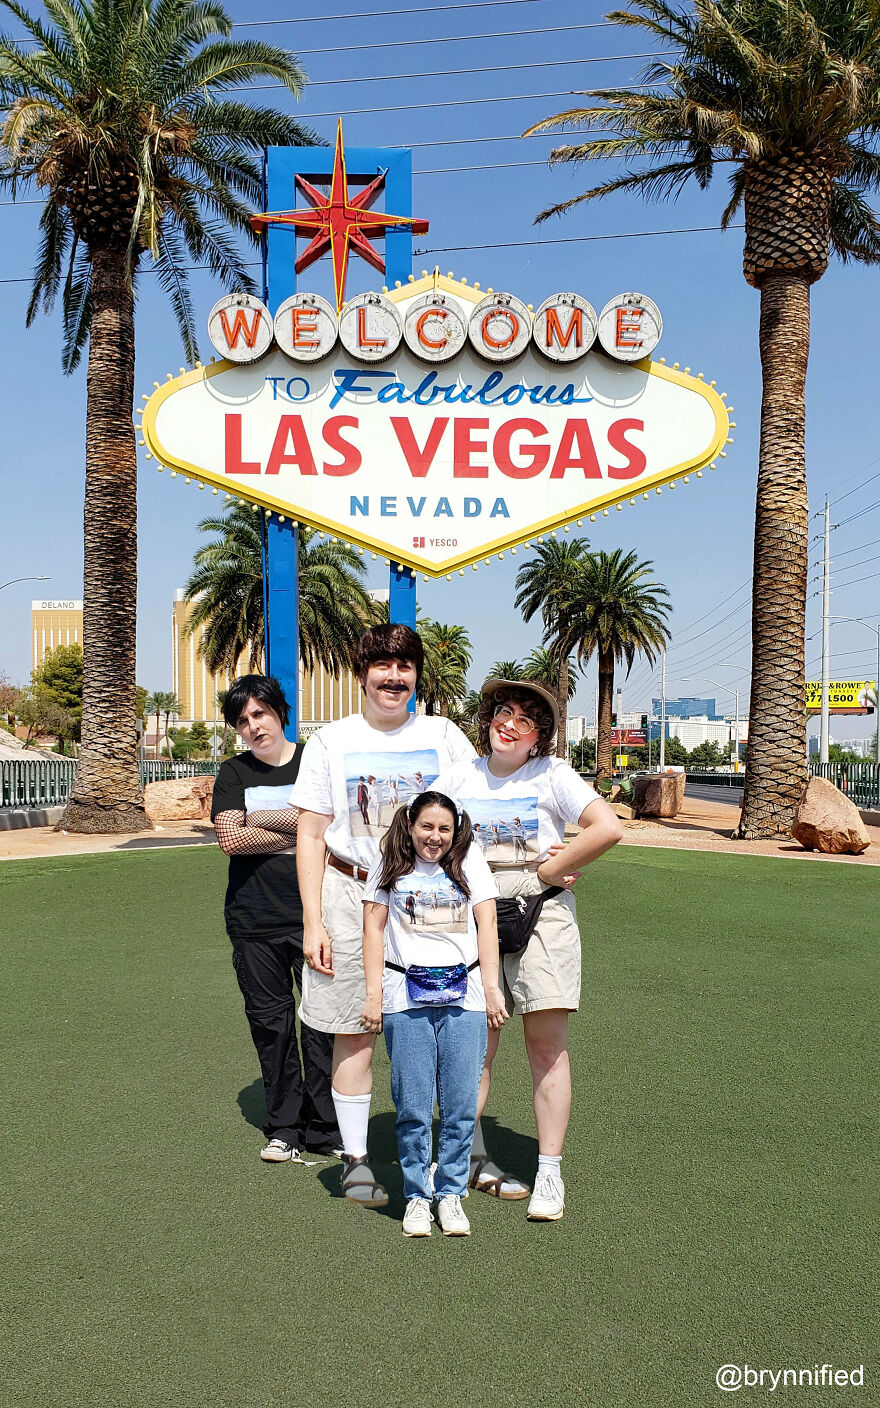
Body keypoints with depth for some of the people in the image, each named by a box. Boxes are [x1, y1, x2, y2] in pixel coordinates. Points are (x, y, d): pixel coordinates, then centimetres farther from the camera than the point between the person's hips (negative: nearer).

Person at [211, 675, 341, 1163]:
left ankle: (325, 1127, 11)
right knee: (269, 1022, 7)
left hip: (314, 915, -2)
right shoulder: (234, 773, 9)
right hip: (254, 919, 2)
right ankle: (284, 1127, 21)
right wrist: (297, 829, -7)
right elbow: (230, 842, -5)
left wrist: (256, 820, -8)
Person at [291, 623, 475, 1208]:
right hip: (352, 894, -1)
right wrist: (312, 921, -3)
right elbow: (311, 836, 4)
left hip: (429, 894, 1)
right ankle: (356, 1159, 18)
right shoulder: (331, 742, 4)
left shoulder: (444, 735, 7)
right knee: (355, 1034, 4)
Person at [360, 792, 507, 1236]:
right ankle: (416, 1195, 17)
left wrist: (492, 989, 0)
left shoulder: (469, 859, 8)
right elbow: (373, 928, 6)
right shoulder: (390, 865, 8)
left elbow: (486, 924, 6)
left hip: (463, 996, 1)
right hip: (406, 998, 0)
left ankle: (451, 1193, 18)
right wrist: (373, 993, -1)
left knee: (461, 1104, 1)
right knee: (412, 1106, 1)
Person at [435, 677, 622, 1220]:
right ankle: (469, 1157, 24)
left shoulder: (553, 775, -1)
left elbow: (608, 829, -12)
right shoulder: (460, 776, 10)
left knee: (547, 1045, 0)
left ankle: (550, 1173, 10)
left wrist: (548, 871, -8)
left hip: (541, 915, -2)